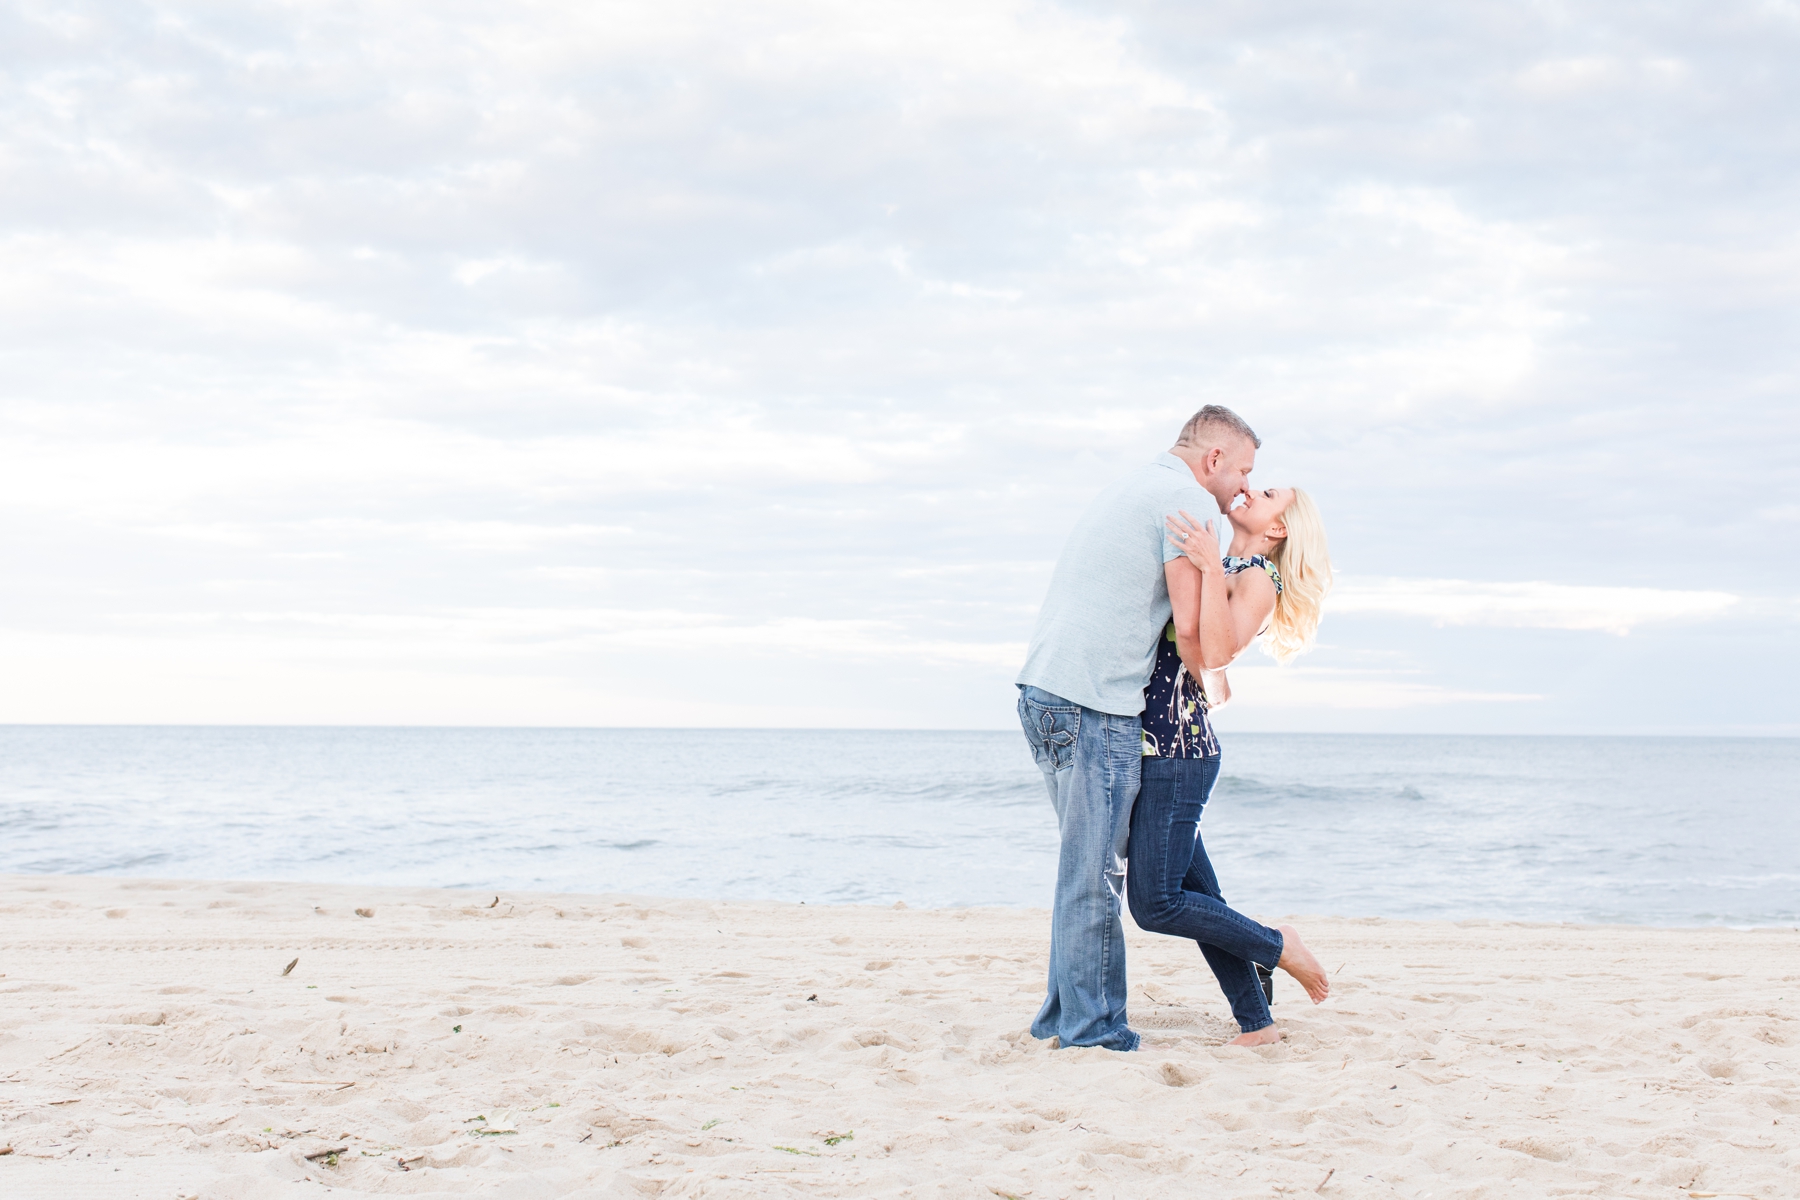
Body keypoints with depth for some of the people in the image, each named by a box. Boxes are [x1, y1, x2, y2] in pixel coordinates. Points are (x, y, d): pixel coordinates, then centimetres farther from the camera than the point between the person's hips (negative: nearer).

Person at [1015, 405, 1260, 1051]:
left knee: (1084, 869, 16)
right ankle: (1093, 1031, 0)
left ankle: (1064, 1015, 20)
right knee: (1094, 877, -4)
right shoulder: (1187, 499, -6)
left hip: (1044, 688, 10)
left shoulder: (1130, 488, 24)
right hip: (1093, 705, -10)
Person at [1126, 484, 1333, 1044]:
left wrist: (1208, 567, -25)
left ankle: (1277, 946, 6)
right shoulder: (1221, 570, 18)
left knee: (1156, 902, -10)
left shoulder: (1258, 579, -6)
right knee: (1197, 894, 9)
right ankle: (1256, 1023, 16)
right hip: (1157, 746, 8)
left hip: (1179, 751, -8)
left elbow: (1216, 653, -22)